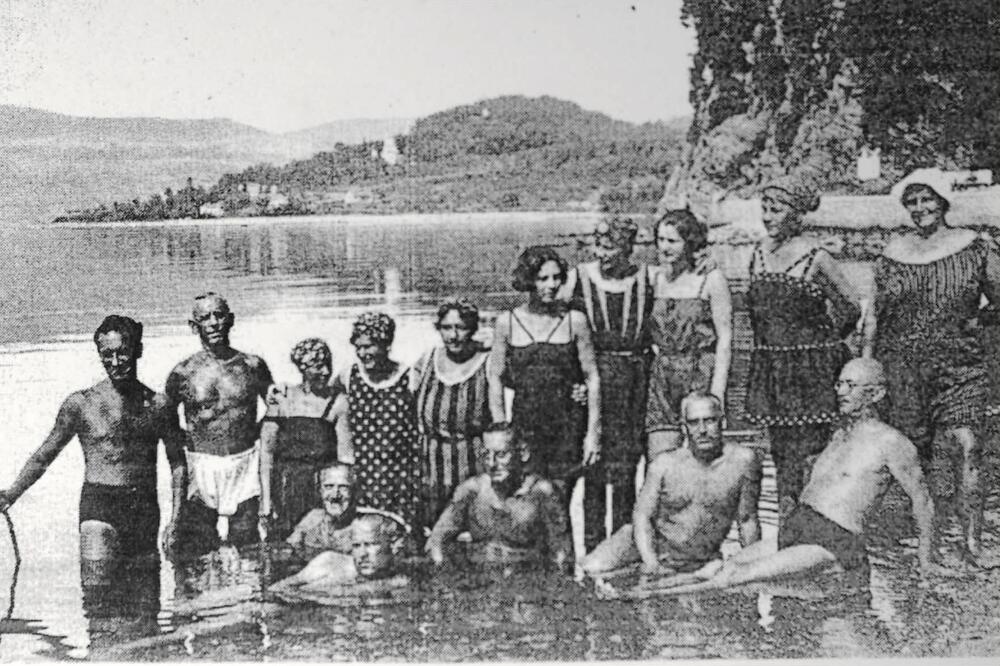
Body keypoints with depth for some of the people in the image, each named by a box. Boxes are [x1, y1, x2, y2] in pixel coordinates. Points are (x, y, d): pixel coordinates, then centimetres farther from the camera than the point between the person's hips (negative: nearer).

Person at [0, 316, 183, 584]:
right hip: (98, 504, -2)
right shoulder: (81, 403, 0)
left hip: (145, 508, 2)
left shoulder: (157, 405, 4)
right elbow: (44, 456, 6)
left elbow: (177, 462, 10)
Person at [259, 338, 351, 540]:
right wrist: (266, 499, -2)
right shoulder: (281, 399, 3)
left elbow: (345, 455, 1)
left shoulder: (338, 402, 2)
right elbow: (266, 450, 3)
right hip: (287, 485, 0)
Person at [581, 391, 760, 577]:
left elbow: (748, 521, -7)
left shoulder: (742, 460, -15)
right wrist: (651, 563, -23)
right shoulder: (664, 464, -13)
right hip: (649, 547, -2)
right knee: (594, 568, -21)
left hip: (698, 563, 2)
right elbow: (643, 515, -10)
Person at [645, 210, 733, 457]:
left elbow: (725, 337, -8)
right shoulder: (661, 277, 12)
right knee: (659, 462, -4)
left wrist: (718, 389, -14)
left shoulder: (711, 278, -4)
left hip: (701, 374, -5)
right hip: (663, 376, 5)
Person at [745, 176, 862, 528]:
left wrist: (820, 341, 9)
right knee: (780, 449, 7)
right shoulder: (759, 253, 8)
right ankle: (785, 527, 13)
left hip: (811, 369, -5)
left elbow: (851, 308, 1)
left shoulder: (816, 258, -8)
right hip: (769, 366, 6)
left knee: (806, 450, -8)